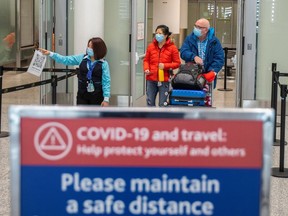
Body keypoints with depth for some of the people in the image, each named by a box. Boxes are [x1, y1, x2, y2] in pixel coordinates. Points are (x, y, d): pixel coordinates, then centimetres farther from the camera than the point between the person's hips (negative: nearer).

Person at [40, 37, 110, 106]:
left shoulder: (103, 64, -8)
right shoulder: (81, 58, 1)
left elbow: (106, 82, -10)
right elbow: (65, 60, 2)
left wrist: (106, 99, -15)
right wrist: (50, 54, -6)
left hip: (96, 96, -3)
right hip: (82, 95, 3)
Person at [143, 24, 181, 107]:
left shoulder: (172, 47, -3)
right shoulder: (151, 46, 5)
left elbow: (177, 63, -2)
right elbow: (146, 60, 12)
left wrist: (165, 66, -15)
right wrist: (146, 69, -7)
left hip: (164, 80, -3)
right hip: (151, 79, 3)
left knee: (163, 104, 3)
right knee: (150, 102, 9)